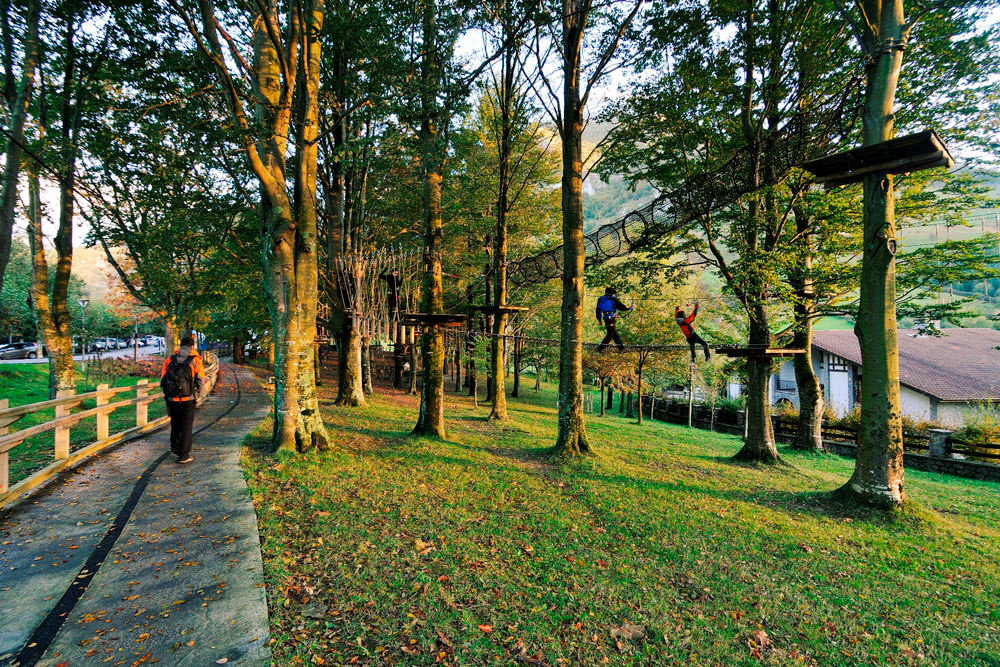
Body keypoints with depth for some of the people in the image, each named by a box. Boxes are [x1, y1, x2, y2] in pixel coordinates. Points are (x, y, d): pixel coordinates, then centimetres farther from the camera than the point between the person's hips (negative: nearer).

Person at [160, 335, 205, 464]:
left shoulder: (170, 360, 3)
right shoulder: (195, 360, -4)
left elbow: (162, 380, 4)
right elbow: (201, 380, -8)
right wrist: (197, 395, 8)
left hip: (172, 399, 3)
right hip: (189, 400, -3)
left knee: (175, 424, 21)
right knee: (186, 426, 3)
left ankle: (175, 448, 39)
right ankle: (184, 455, 1)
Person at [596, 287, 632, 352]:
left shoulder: (600, 300, 12)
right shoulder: (613, 299, -6)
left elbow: (598, 311, 18)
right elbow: (622, 307, -3)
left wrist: (599, 320, 28)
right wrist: (630, 308, 14)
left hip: (606, 319, 7)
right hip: (612, 319, -7)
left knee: (615, 333, 17)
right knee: (610, 334, -1)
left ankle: (621, 347, 24)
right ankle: (600, 348, -6)